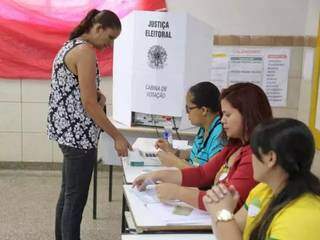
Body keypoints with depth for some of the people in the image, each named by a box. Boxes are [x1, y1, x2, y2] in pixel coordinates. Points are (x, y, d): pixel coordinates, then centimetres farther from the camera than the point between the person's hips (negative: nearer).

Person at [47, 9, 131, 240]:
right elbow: (89, 104, -20)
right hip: (79, 134, -10)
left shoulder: (71, 46, 14)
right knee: (76, 199, -2)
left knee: (68, 194, 17)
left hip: (69, 131, 10)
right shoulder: (85, 51, -16)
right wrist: (117, 137, -15)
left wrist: (97, 94, 5)